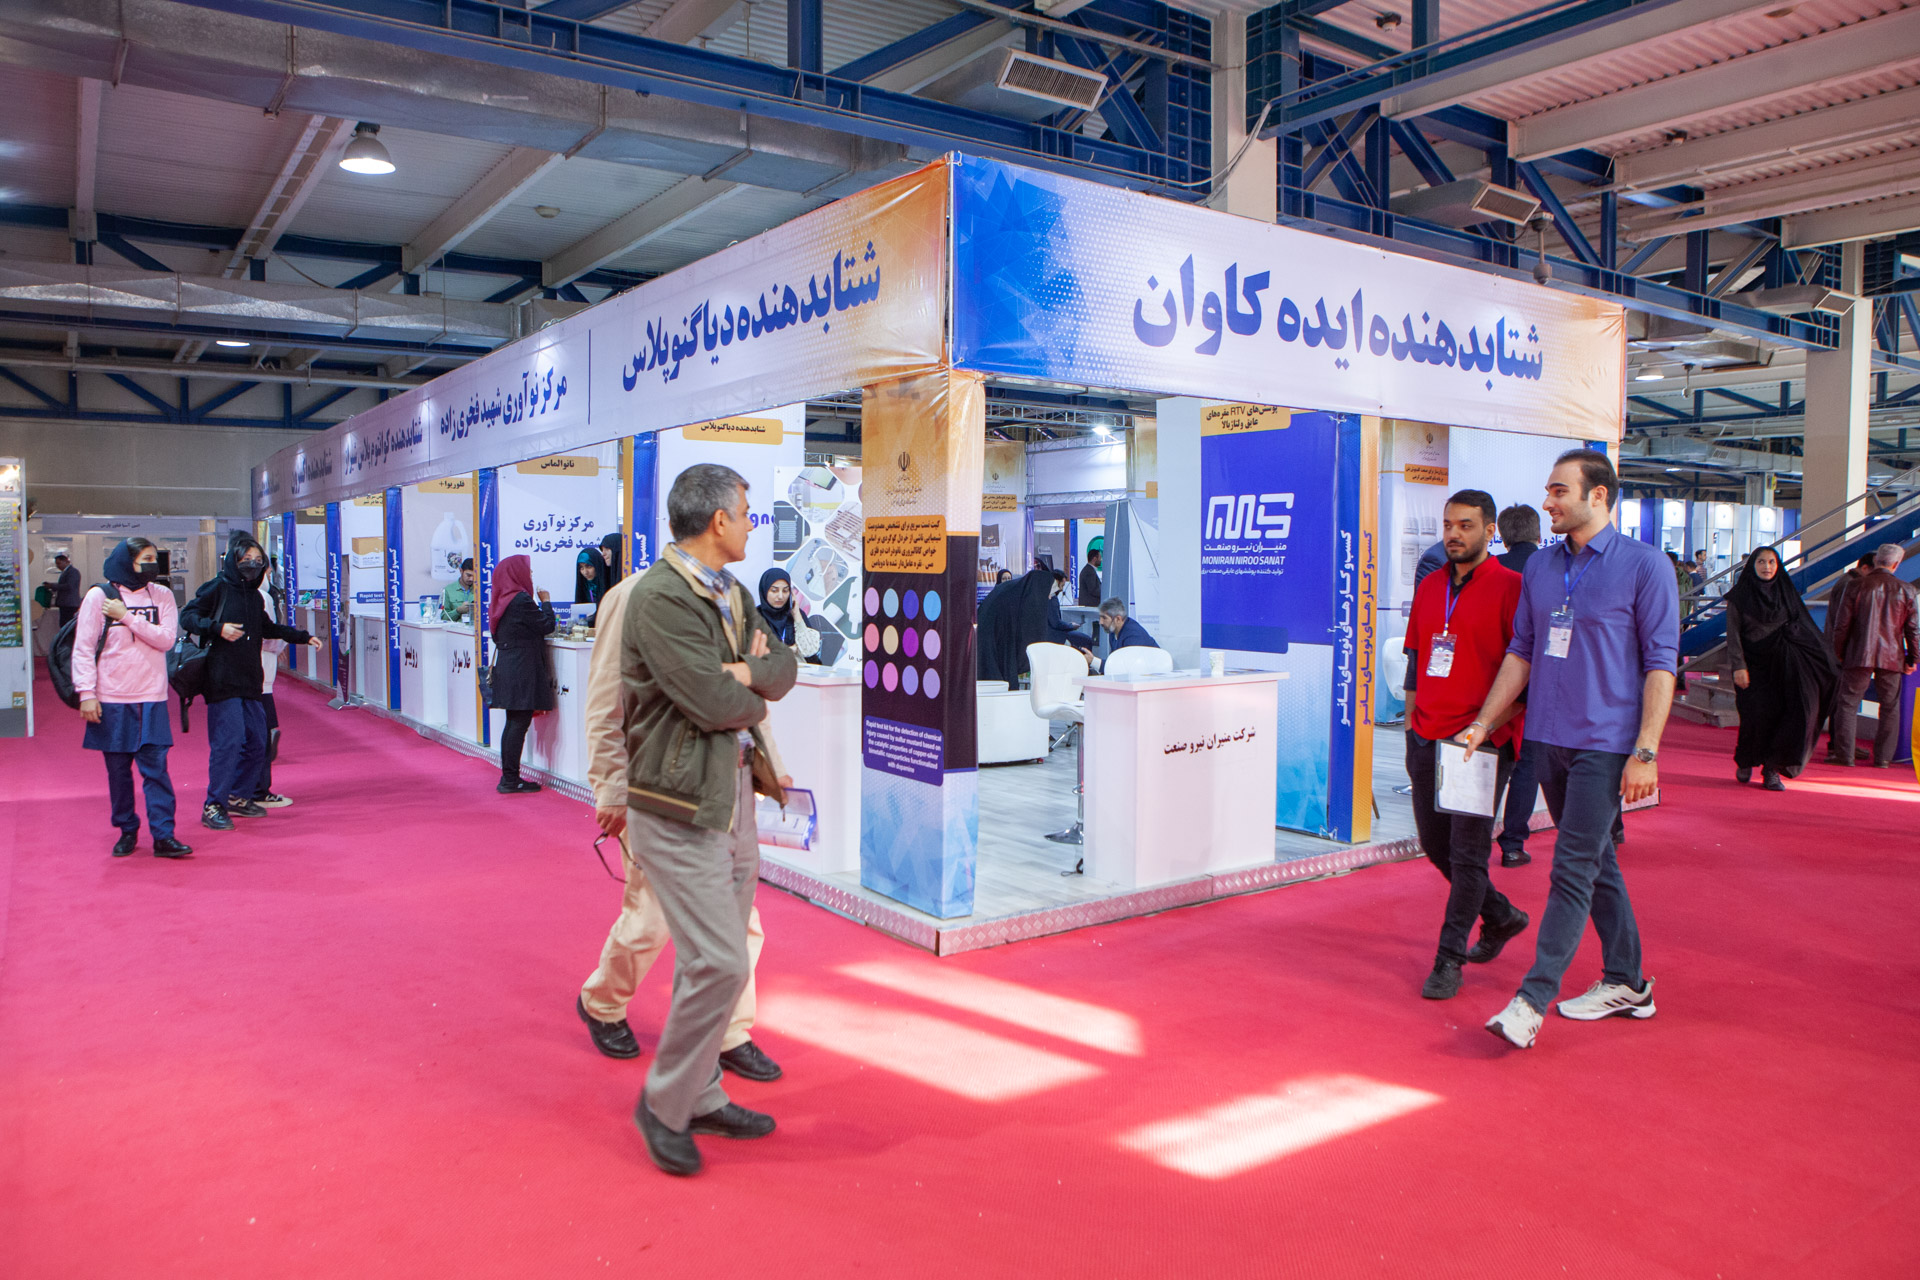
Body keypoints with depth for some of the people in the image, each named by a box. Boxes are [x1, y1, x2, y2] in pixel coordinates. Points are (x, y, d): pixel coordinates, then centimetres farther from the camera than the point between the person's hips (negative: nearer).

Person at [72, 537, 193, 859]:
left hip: (152, 700, 1)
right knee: (118, 770, 6)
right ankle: (127, 831, 20)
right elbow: (83, 648, -1)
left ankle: (163, 835, -2)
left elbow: (166, 639, -6)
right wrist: (87, 693, -7)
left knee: (156, 768, -4)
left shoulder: (162, 595, 6)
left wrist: (127, 617, -12)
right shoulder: (98, 596, 1)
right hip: (111, 700, -1)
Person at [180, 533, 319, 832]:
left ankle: (238, 797, 25)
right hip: (223, 681, -7)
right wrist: (217, 627, -22)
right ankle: (214, 806, -2)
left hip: (251, 681, 7)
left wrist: (303, 637, 32)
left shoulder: (256, 596, 17)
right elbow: (187, 617, -7)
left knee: (256, 742, 9)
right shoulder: (217, 588, -3)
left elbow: (268, 628, 32)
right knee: (228, 740, -12)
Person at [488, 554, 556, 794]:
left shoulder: (501, 601, 12)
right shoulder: (522, 600, -15)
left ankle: (508, 777, 17)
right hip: (522, 669, -9)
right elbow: (547, 626, -11)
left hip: (506, 665, 9)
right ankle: (511, 779, -3)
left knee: (513, 723, 13)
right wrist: (546, 602, 5)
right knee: (520, 723, -5)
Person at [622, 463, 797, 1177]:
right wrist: (755, 695, -2)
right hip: (680, 807, -9)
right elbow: (714, 702, -22)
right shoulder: (659, 596, -16)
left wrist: (749, 672, -14)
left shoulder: (733, 594, 13)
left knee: (717, 960, 16)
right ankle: (662, 1105, 11)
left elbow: (784, 667, 7)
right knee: (718, 963, -9)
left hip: (734, 797, 9)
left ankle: (701, 1097, 30)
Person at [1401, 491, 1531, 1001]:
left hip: (1482, 743, -7)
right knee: (1435, 845, 15)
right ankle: (1501, 915, 37)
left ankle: (1449, 959, 9)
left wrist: (1487, 726, -17)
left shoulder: (1510, 588, -8)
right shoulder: (1429, 587, 12)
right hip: (1428, 740, 7)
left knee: (1467, 853, -2)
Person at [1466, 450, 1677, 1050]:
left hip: (1605, 745, -6)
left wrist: (1646, 751, -14)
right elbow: (1521, 652, 15)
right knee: (1596, 863, 15)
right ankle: (1626, 983, 29)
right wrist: (1483, 723, 9)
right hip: (1549, 738, 6)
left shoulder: (1644, 565, -6)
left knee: (1573, 870, -7)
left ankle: (1532, 1001, -6)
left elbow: (1660, 662, -8)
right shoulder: (1540, 567, 11)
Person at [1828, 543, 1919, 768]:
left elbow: (1842, 623, -3)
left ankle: (1844, 754, -1)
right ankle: (1883, 757, 10)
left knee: (1848, 703, 3)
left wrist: (1839, 652, 9)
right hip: (1891, 657, 1)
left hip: (1859, 655, -1)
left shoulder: (1858, 586, -4)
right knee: (1890, 707, 10)